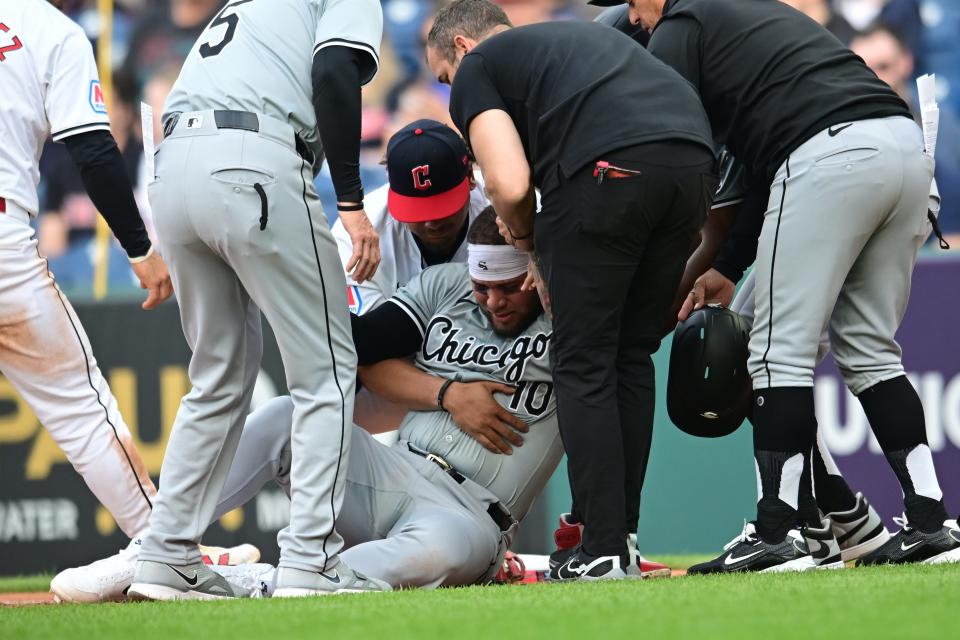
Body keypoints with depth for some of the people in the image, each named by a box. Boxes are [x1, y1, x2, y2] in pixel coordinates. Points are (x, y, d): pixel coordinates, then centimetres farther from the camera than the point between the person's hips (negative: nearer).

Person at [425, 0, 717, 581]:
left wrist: (523, 234, 23)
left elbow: (509, 185, 0)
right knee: (633, 355, 18)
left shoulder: (477, 67, 17)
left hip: (608, 170, -6)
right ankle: (623, 535, 19)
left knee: (584, 364, 5)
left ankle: (604, 550, 1)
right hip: (694, 160, 6)